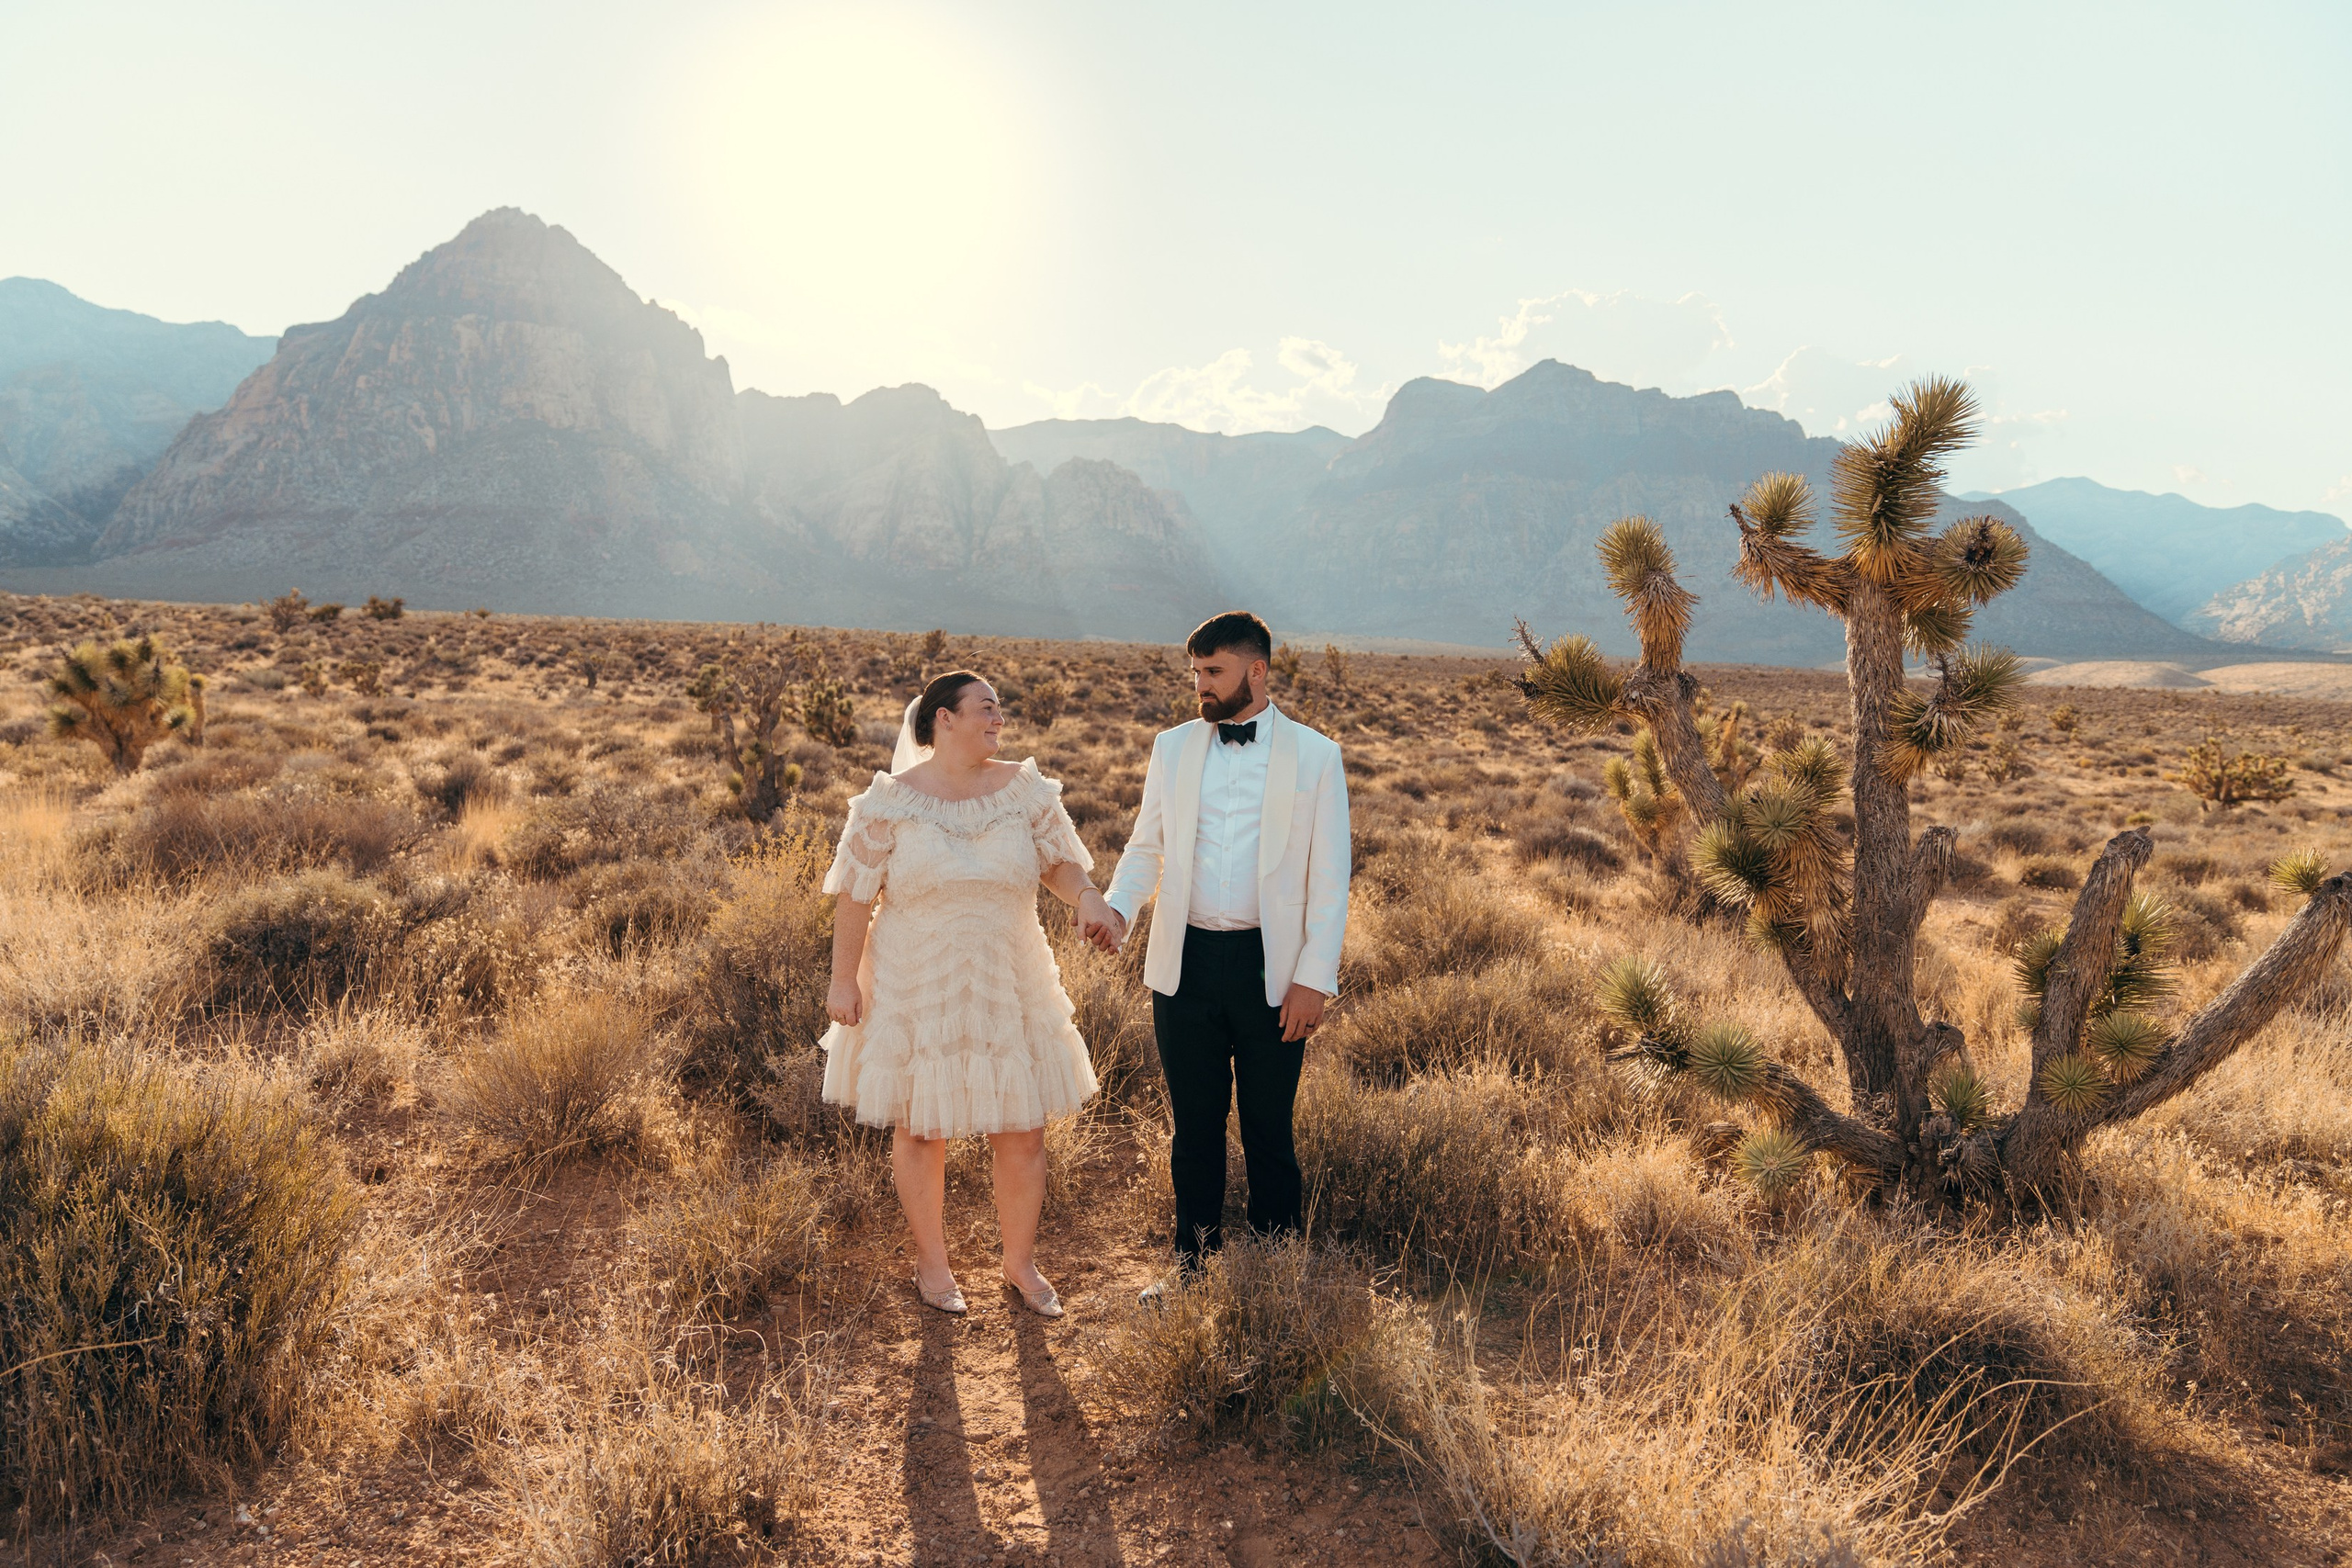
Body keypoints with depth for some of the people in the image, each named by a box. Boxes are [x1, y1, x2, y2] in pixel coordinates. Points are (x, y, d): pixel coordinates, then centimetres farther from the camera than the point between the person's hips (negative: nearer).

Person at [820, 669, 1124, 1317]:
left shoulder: (1024, 790, -1)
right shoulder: (889, 800, -9)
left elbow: (1060, 860, 3)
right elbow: (855, 897, -6)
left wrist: (1087, 895, -18)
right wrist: (844, 979, -5)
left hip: (1008, 990, 3)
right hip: (917, 993, -2)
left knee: (1023, 1131, 7)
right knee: (920, 1129, 11)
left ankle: (1021, 1262, 30)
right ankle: (931, 1259, 34)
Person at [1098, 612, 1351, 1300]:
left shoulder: (1314, 754, -2)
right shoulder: (1172, 747, 7)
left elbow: (1330, 875, -2)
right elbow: (1146, 845, 13)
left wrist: (1314, 978, -8)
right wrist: (1117, 906, -8)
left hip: (1270, 968, -2)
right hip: (1185, 963, 3)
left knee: (1268, 1128, 9)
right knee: (1195, 1126, 12)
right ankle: (1195, 1262, 29)